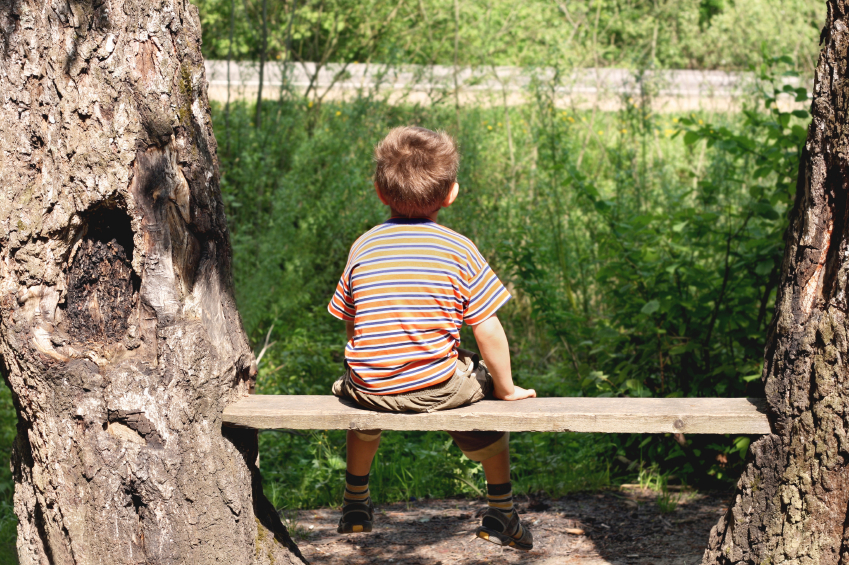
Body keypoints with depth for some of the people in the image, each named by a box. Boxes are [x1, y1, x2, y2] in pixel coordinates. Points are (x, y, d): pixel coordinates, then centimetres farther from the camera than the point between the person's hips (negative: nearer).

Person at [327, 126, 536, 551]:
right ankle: (501, 514, 29)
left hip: (372, 388, 3)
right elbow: (487, 331, -6)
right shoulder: (458, 249, -6)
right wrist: (506, 389, 9)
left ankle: (355, 504, 48)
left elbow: (351, 325, 10)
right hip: (438, 388, -3)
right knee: (485, 383, 27)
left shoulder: (363, 248, 2)